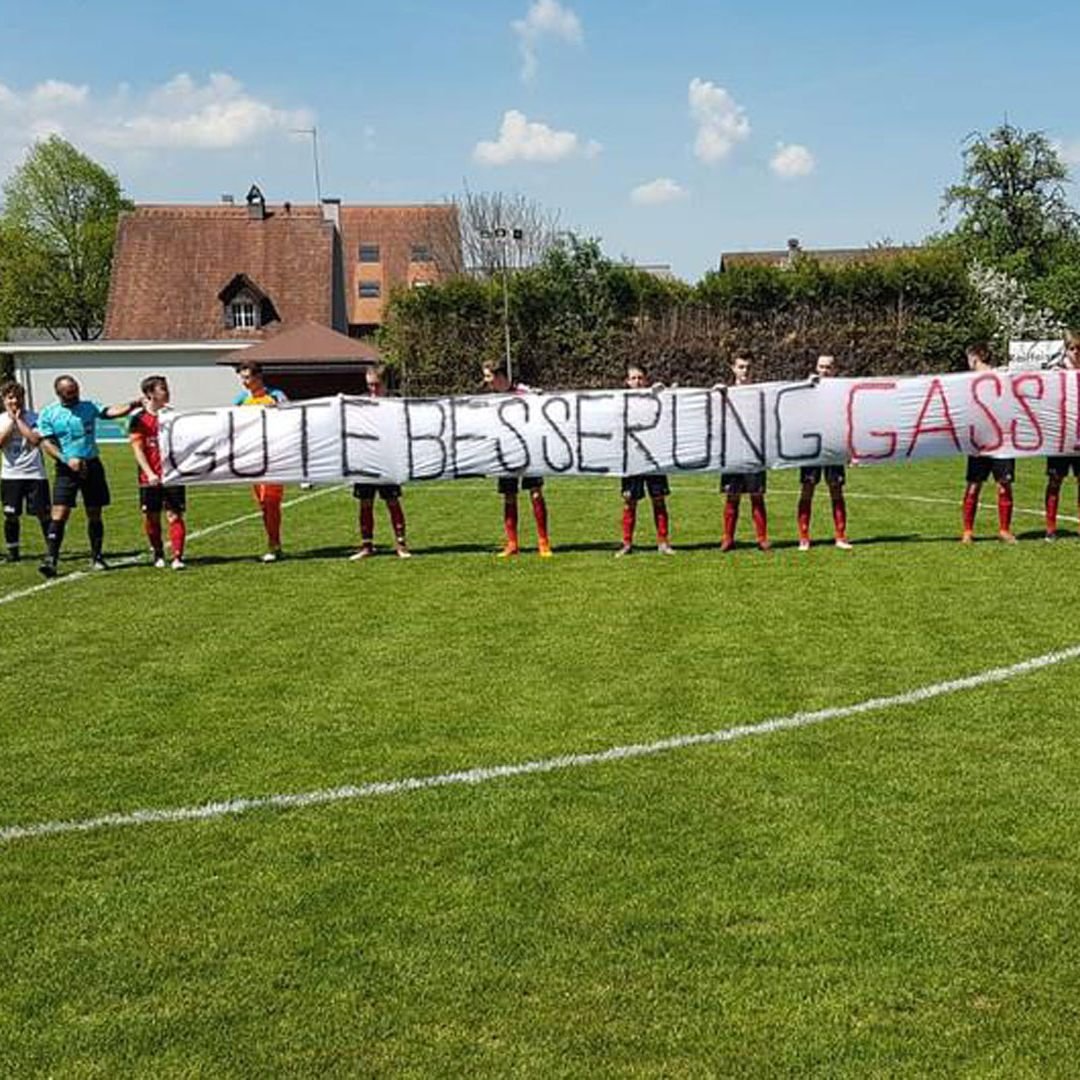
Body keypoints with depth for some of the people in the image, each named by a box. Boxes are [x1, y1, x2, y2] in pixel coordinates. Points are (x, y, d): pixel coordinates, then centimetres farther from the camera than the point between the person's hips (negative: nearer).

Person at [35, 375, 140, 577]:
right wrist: (67, 460, -18)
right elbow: (46, 443, -3)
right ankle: (50, 559, -11)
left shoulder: (89, 407, 5)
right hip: (67, 469, -2)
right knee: (59, 514, -11)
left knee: (94, 515, 7)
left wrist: (133, 405, -29)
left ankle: (96, 558, 19)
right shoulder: (48, 414, 1)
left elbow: (110, 412, -10)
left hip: (92, 465, 2)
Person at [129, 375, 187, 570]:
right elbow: (137, 449, -6)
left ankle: (177, 557, -8)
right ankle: (158, 554, 25)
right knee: (151, 518, 7)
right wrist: (149, 473, -16)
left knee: (174, 516, -6)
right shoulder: (138, 419, -2)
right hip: (150, 479, -1)